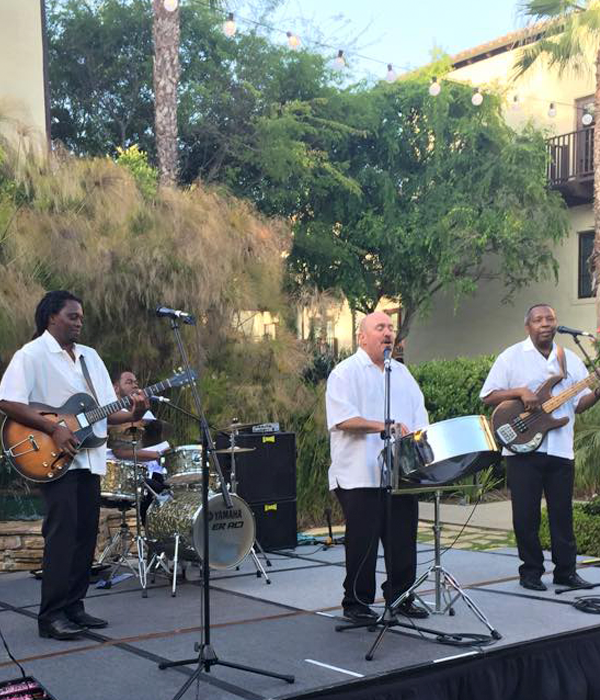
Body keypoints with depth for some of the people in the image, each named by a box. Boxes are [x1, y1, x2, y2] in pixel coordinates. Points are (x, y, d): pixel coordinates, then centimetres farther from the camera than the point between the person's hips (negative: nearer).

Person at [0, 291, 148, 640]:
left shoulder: (90, 356, 17)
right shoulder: (32, 355, -4)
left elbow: (106, 410, 17)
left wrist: (131, 415, -4)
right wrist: (54, 429, -19)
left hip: (89, 458, 7)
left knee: (86, 533, 7)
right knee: (63, 533, -11)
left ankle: (74, 605, 16)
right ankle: (52, 615, -5)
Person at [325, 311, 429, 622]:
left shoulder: (401, 373, 18)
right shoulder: (346, 372, -3)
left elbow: (419, 418, 18)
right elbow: (342, 419, -15)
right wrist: (383, 426, -22)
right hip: (361, 476, -6)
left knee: (403, 539, 10)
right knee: (362, 542, 0)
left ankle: (400, 597, 24)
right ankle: (356, 603, 12)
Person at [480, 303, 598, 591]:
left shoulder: (571, 359, 13)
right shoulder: (511, 357, 2)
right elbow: (488, 396, -1)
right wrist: (520, 392, -15)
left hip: (560, 449, 3)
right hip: (523, 448, -3)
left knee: (562, 513, 7)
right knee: (526, 514, 1)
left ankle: (565, 570, 18)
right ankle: (531, 571, 13)